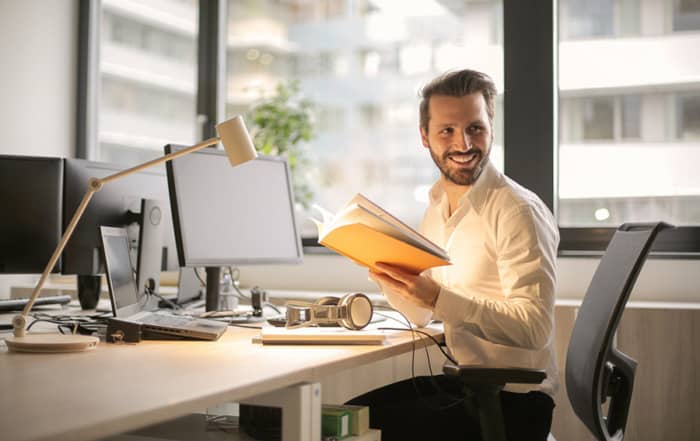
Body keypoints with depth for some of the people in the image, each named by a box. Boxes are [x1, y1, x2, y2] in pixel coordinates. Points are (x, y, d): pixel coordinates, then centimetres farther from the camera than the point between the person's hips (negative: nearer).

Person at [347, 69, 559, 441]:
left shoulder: (518, 211, -16)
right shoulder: (437, 207, 8)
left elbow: (535, 328, -23)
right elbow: (421, 316, 11)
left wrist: (438, 298, -31)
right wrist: (385, 271, -7)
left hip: (514, 399, -7)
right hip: (459, 382, 7)